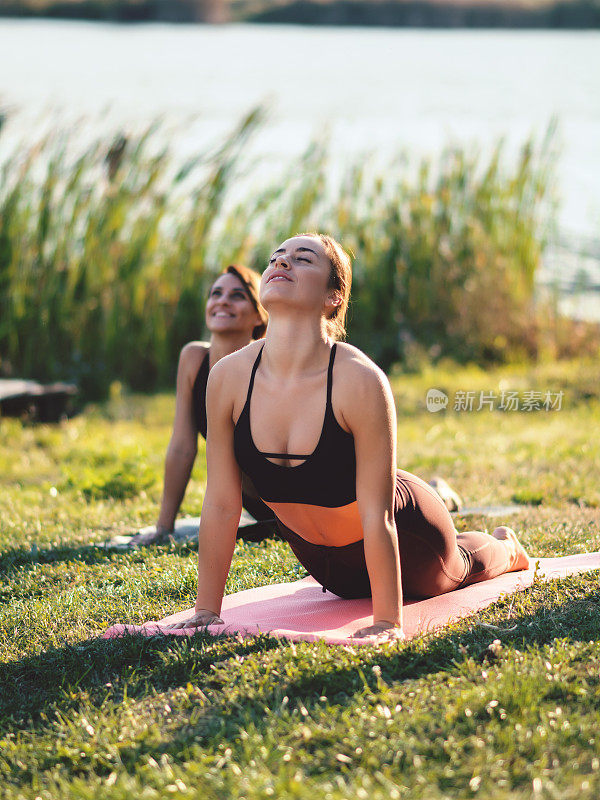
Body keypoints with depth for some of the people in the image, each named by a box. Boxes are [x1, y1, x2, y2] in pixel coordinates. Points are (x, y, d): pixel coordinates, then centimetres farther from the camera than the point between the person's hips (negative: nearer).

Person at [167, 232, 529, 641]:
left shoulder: (360, 380, -37)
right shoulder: (228, 377, -26)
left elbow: (377, 515, -33)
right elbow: (221, 504, -17)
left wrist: (389, 623, -31)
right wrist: (207, 610, -14)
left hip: (404, 533, -3)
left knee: (451, 570, 30)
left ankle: (503, 546, 62)